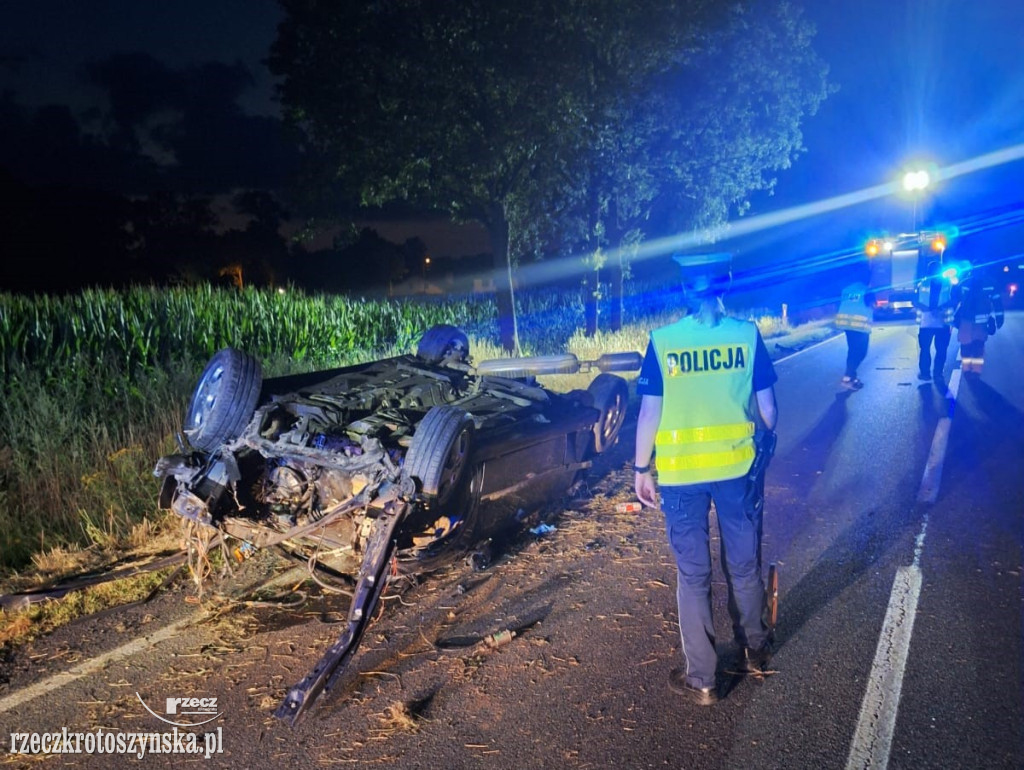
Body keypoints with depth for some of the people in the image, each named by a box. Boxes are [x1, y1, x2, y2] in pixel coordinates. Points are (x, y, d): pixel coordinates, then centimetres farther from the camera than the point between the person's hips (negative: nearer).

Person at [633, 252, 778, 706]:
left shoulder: (662, 341, -8)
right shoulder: (747, 335, -4)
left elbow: (650, 411, -8)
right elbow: (766, 406, 1)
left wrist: (641, 469, 2)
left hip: (680, 472, -2)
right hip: (737, 465, 2)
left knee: (693, 575, 9)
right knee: (744, 566, 20)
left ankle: (701, 680, 17)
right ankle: (755, 651, 40)